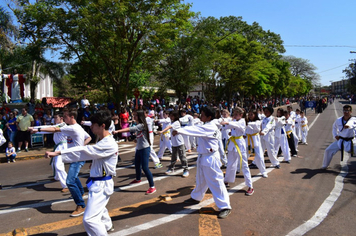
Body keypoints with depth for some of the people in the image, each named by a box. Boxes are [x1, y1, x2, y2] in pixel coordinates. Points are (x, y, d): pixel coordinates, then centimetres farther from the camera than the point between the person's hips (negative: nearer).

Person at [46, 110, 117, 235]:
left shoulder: (109, 145, -26)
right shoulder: (104, 141, 7)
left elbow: (84, 151, -30)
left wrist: (57, 153, -28)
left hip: (102, 184, -11)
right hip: (98, 182, 11)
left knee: (89, 219, -14)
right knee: (98, 207, 33)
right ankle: (108, 226, 60)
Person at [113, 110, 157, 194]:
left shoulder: (142, 125, -20)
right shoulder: (138, 126, 11)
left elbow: (130, 129, -29)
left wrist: (117, 131, -33)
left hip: (145, 149, -10)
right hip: (139, 148, 10)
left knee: (145, 167, -12)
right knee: (137, 165, 24)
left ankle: (152, 187, -6)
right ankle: (138, 179, 50)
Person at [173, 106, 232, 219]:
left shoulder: (211, 127, -22)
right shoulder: (205, 126, 11)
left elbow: (195, 130, -31)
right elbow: (196, 129, 6)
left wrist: (179, 130, -34)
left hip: (210, 158, -10)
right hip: (203, 157, 10)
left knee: (216, 182, -4)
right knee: (200, 180, 26)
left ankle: (225, 206, 6)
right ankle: (196, 197, 46)